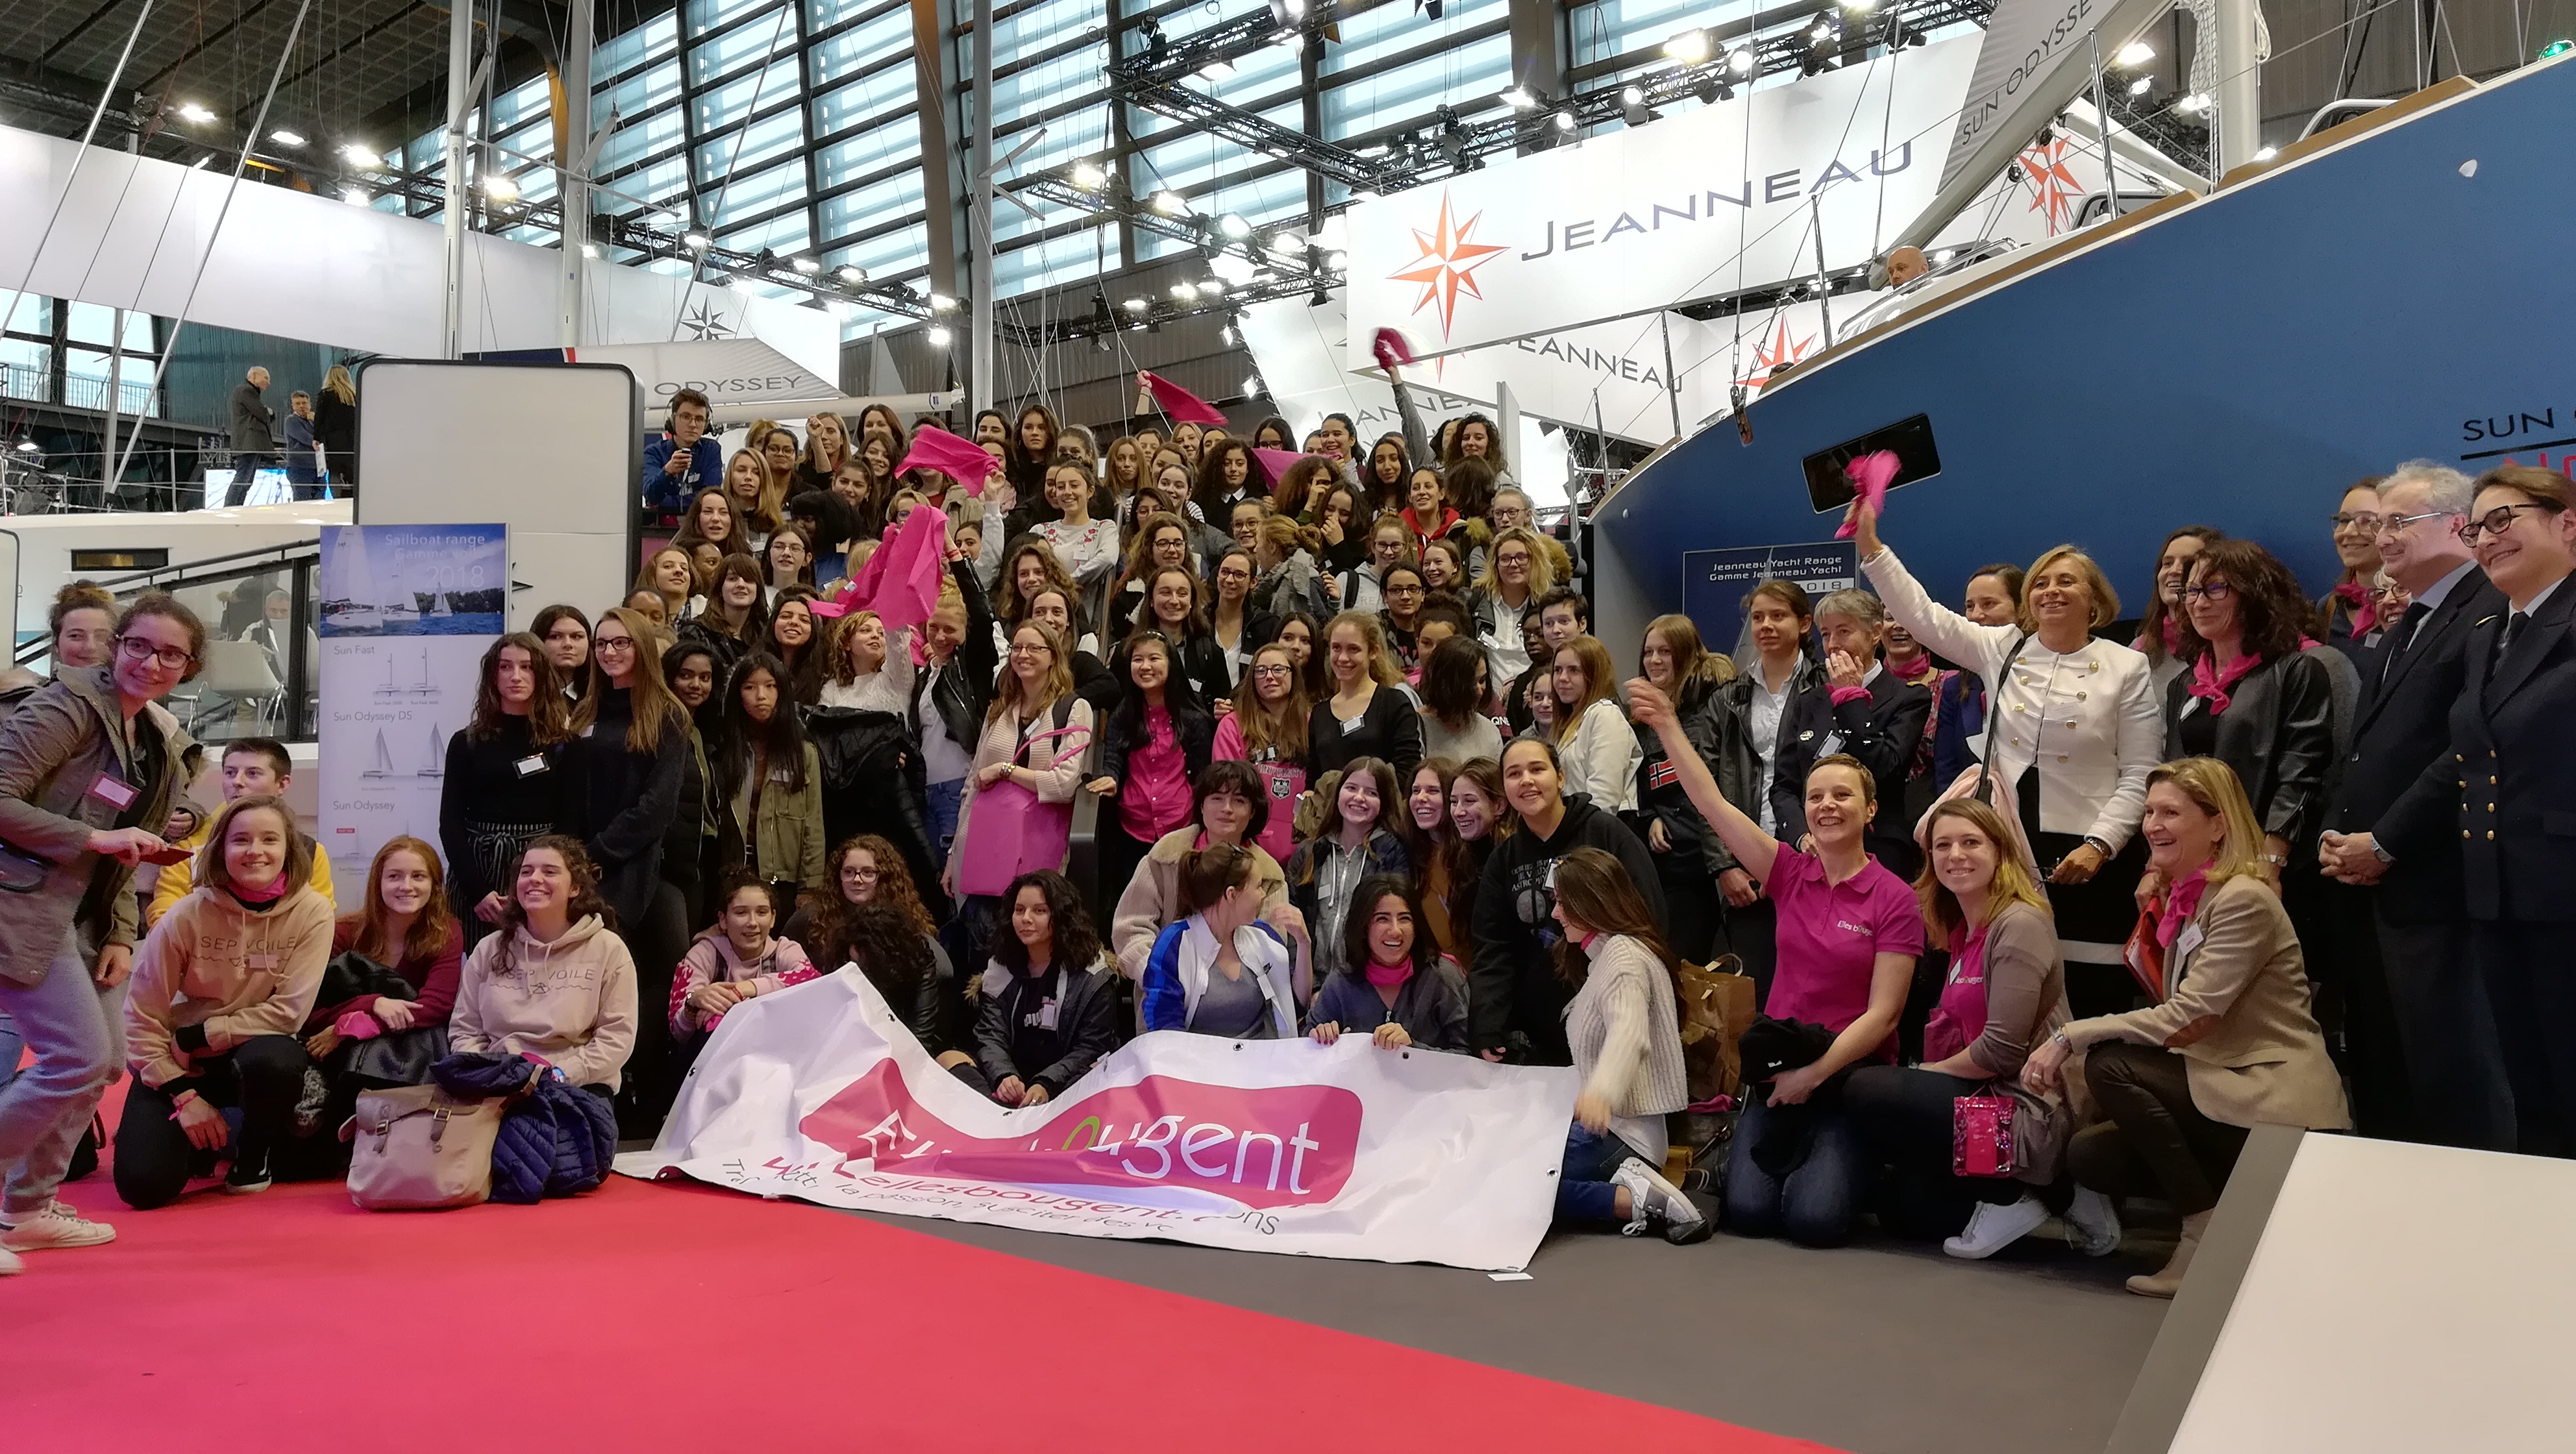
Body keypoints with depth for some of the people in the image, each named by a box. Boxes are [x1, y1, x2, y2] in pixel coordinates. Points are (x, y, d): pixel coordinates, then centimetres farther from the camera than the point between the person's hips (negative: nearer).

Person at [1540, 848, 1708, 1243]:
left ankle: (1635, 1198, -21)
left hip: (1616, 1132, -11)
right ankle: (1627, 1182, -7)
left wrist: (1599, 1092, -45)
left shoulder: (1624, 953, -9)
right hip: (1602, 1122, 11)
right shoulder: (1604, 955, 24)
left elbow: (1629, 1034, -28)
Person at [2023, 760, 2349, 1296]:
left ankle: (2209, 1232, -12)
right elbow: (2169, 1011, 10)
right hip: (2222, 1085, 9)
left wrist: (2071, 1036, -22)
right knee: (2089, 1154, -2)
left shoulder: (2245, 901, -16)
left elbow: (2188, 1020, -23)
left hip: (2280, 1110, -9)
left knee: (2109, 1066, -21)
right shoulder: (2179, 898, 11)